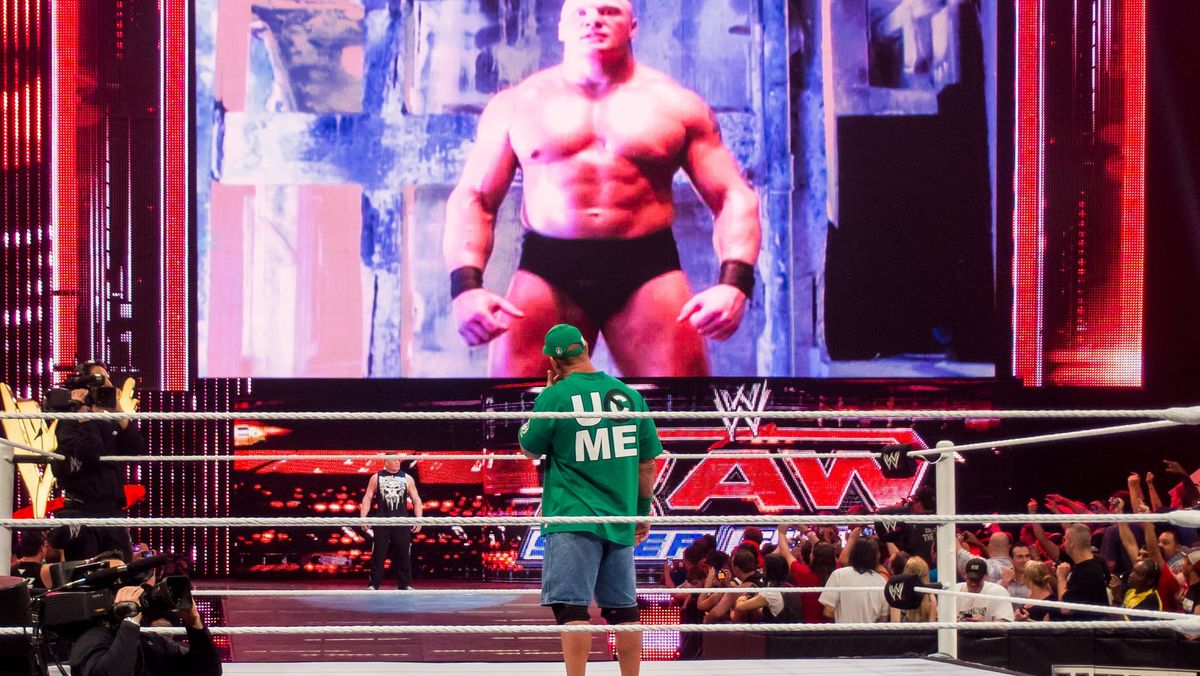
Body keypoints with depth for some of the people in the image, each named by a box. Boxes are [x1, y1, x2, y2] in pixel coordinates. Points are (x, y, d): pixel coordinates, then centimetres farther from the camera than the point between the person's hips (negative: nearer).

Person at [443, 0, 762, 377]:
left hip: (649, 274, 0)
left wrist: (733, 282, -12)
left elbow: (734, 197, 7)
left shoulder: (677, 105, 12)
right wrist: (466, 286, -10)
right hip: (546, 270, 0)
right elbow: (472, 198, 9)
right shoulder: (517, 104, 12)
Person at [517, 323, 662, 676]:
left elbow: (530, 448, 6)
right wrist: (643, 511, 21)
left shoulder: (555, 397, -9)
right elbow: (647, 463, 10)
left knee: (572, 606, -7)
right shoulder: (628, 394, 5)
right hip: (619, 521, 5)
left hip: (573, 518, -5)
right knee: (623, 608, 11)